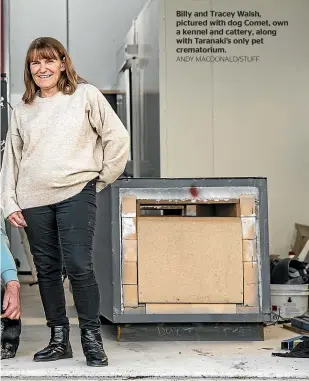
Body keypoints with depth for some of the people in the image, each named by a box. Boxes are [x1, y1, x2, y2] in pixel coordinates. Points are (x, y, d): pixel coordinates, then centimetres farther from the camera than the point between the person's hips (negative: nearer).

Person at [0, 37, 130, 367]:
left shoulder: (85, 95, 3)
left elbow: (118, 138, 3)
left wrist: (102, 177, 4)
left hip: (76, 194, -4)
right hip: (33, 200, 4)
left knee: (78, 265, -13)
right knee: (46, 269, 7)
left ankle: (92, 337, -1)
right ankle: (58, 339, 16)